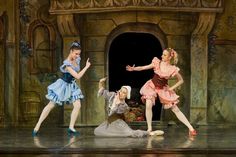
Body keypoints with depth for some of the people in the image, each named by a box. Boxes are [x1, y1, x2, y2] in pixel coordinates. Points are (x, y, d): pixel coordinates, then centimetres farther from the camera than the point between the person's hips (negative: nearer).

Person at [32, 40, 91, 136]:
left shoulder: (77, 59, -6)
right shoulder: (67, 64, -30)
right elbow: (77, 76, -31)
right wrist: (86, 67, -25)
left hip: (72, 86, 7)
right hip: (63, 85, -7)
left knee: (77, 105, -8)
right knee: (50, 106, 1)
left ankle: (71, 128, -2)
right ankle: (37, 126, 8)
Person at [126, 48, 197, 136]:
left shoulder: (173, 69, -13)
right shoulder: (157, 63, -10)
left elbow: (181, 81, -1)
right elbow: (144, 68, -8)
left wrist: (172, 88, -7)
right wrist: (133, 69, -21)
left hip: (163, 89, -1)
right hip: (152, 86, 1)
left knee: (175, 109, -2)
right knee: (148, 105, -20)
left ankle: (191, 128, 1)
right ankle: (149, 129, -6)